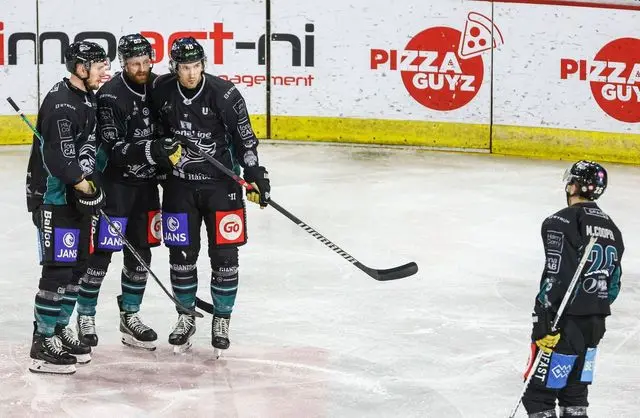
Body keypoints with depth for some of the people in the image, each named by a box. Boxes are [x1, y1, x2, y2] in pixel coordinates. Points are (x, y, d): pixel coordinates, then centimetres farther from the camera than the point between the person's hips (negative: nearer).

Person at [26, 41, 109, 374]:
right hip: (54, 197, -10)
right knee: (59, 268, -9)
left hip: (77, 194, 10)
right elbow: (56, 155, -27)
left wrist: (91, 184, 18)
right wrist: (82, 184, -27)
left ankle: (59, 329, 25)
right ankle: (43, 345, -5)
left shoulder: (87, 99, 13)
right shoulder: (61, 102, -19)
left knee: (77, 265, 14)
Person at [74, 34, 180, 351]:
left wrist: (170, 155, 12)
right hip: (115, 182, -6)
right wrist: (152, 150, -35)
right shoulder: (111, 96, -19)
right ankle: (85, 316, 9)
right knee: (102, 250, -5)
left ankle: (129, 316, 22)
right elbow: (115, 150, -25)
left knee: (141, 251, 10)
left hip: (147, 182, 6)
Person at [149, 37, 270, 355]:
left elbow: (244, 138, -9)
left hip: (221, 183, -2)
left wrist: (255, 174, -12)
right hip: (179, 183, 2)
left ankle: (221, 319, 15)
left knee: (224, 255, -1)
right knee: (181, 254, 6)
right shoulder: (161, 91, -5)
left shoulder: (224, 94, -14)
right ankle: (186, 317, 23)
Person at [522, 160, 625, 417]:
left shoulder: (562, 222, -13)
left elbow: (555, 278, -20)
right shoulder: (611, 228, 12)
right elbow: (614, 283, 16)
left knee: (539, 395, -3)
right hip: (594, 326, 8)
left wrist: (542, 323, -19)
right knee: (575, 391, 18)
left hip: (565, 323, -8)